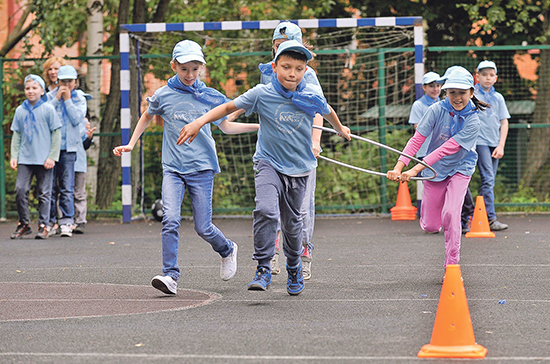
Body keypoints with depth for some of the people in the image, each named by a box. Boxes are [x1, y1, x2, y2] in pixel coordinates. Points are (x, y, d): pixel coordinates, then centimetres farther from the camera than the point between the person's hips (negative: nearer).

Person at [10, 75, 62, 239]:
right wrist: (14, 156, 4)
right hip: (25, 159, 3)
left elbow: (56, 133, 0)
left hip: (44, 160, -2)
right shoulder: (20, 110, 8)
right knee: (20, 190, -7)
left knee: (44, 193, 1)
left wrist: (52, 157, -5)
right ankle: (24, 224, 6)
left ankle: (43, 226, 9)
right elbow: (16, 135, 14)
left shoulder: (48, 109, -1)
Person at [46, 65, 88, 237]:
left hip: (68, 147, -1)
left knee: (67, 187, -5)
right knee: (50, 186, 1)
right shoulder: (51, 96, 9)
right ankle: (50, 222, 7)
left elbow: (76, 119, -5)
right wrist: (57, 98, -8)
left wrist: (67, 99, -4)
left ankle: (66, 222, -4)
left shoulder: (79, 98, 9)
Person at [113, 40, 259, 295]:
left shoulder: (210, 97, 3)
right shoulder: (163, 96, 2)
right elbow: (147, 116, 23)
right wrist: (130, 145, 19)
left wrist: (259, 126, 10)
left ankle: (227, 250, 32)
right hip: (173, 168, 0)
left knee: (203, 227, 0)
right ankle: (170, 275, -16)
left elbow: (225, 126, 17)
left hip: (202, 168, 0)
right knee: (170, 219, -18)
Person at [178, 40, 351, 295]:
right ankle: (263, 269, -17)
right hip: (268, 162, -2)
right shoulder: (261, 94, -11)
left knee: (292, 223, 12)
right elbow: (229, 107, -5)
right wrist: (199, 122, -16)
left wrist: (341, 129, 35)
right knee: (266, 210, -25)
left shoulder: (312, 96, -6)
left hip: (299, 167, 2)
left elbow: (327, 112, 16)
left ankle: (294, 269, 36)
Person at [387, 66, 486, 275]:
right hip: (435, 171, 2)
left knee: (450, 213, -24)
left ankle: (452, 266, -12)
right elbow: (417, 140, -19)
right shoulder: (437, 110, -15)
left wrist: (415, 170, -36)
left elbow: (446, 149, -29)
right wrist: (398, 168, -33)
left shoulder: (472, 121, -21)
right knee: (430, 226, 3)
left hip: (459, 170, -2)